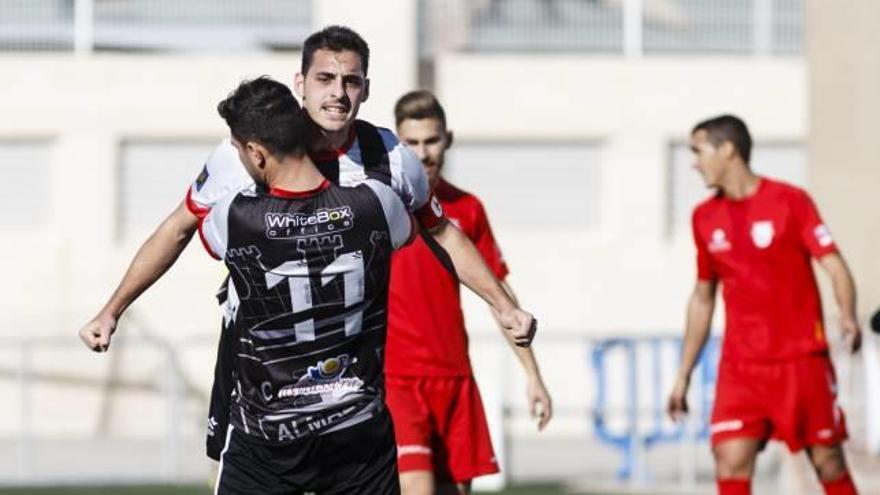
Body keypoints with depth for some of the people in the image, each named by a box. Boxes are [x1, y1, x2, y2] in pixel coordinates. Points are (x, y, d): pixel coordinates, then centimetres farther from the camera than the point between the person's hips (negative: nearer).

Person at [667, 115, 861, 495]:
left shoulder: (789, 201, -5)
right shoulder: (706, 217, 10)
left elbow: (834, 266, -10)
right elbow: (702, 298, 19)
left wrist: (848, 317, -29)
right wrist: (683, 376, 19)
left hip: (802, 359, -4)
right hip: (740, 364, 4)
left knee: (827, 461, 1)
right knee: (730, 461, -11)